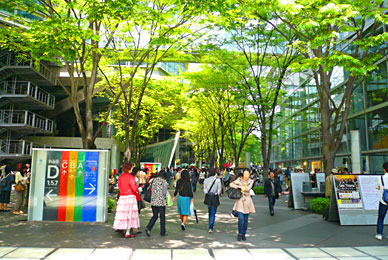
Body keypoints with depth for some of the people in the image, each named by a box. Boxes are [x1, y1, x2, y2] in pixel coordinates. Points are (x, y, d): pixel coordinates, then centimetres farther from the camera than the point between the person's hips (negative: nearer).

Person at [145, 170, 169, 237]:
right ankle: (162, 232, 15)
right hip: (161, 202, -4)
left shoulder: (153, 180, 9)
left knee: (154, 216, 16)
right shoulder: (164, 182, -7)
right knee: (162, 217, 9)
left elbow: (151, 190, 10)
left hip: (153, 201, 5)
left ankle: (148, 228, -5)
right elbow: (165, 192, -12)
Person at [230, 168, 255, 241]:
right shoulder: (239, 179, 2)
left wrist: (240, 185, -10)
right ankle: (240, 234, 10)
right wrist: (238, 186, -16)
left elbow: (248, 188, -15)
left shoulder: (251, 181, 2)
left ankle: (243, 234, 23)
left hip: (247, 200, 1)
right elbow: (231, 184, -7)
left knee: (246, 219, 6)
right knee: (241, 218, -11)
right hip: (240, 200, -1)